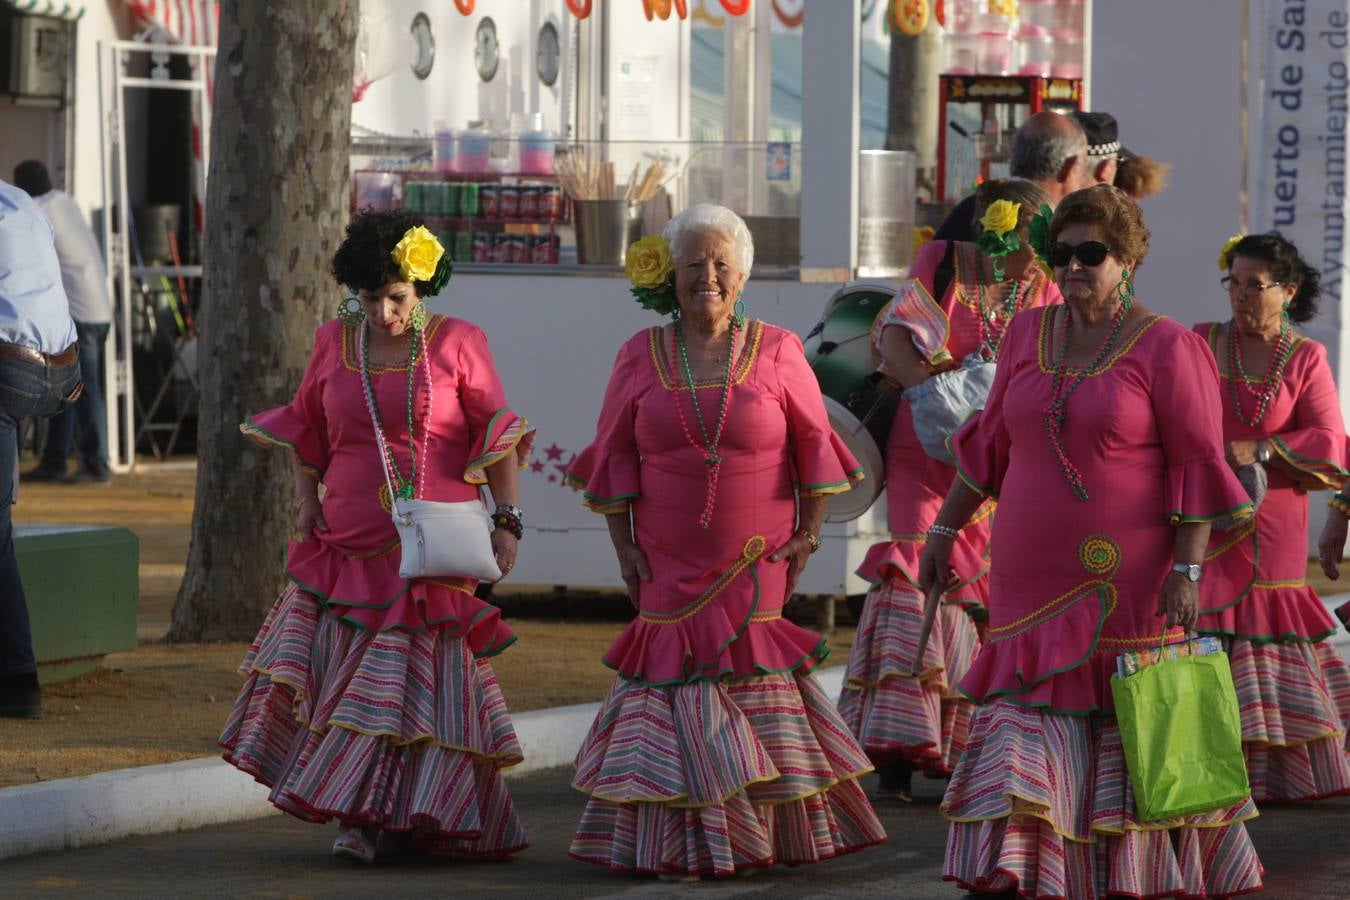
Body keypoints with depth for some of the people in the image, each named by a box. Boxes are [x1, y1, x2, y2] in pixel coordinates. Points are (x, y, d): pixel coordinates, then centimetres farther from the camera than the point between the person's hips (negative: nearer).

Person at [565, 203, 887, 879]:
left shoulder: (776, 352, 2)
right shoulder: (642, 356, 4)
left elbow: (814, 443, 8)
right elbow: (615, 455, 8)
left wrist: (811, 530, 2)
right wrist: (622, 542, 2)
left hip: (758, 560, -1)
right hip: (670, 561, 1)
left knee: (751, 668, -4)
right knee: (677, 673, -3)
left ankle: (776, 834, 8)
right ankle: (681, 842, 3)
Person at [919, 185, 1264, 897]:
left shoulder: (1165, 347, -5)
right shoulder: (1028, 334, 10)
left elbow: (1197, 465, -8)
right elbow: (990, 442, 20)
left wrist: (1187, 569, -16)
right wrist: (946, 527, 19)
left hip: (1127, 584, -4)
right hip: (1033, 578, 4)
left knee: (1134, 728, 2)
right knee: (1025, 723, 0)